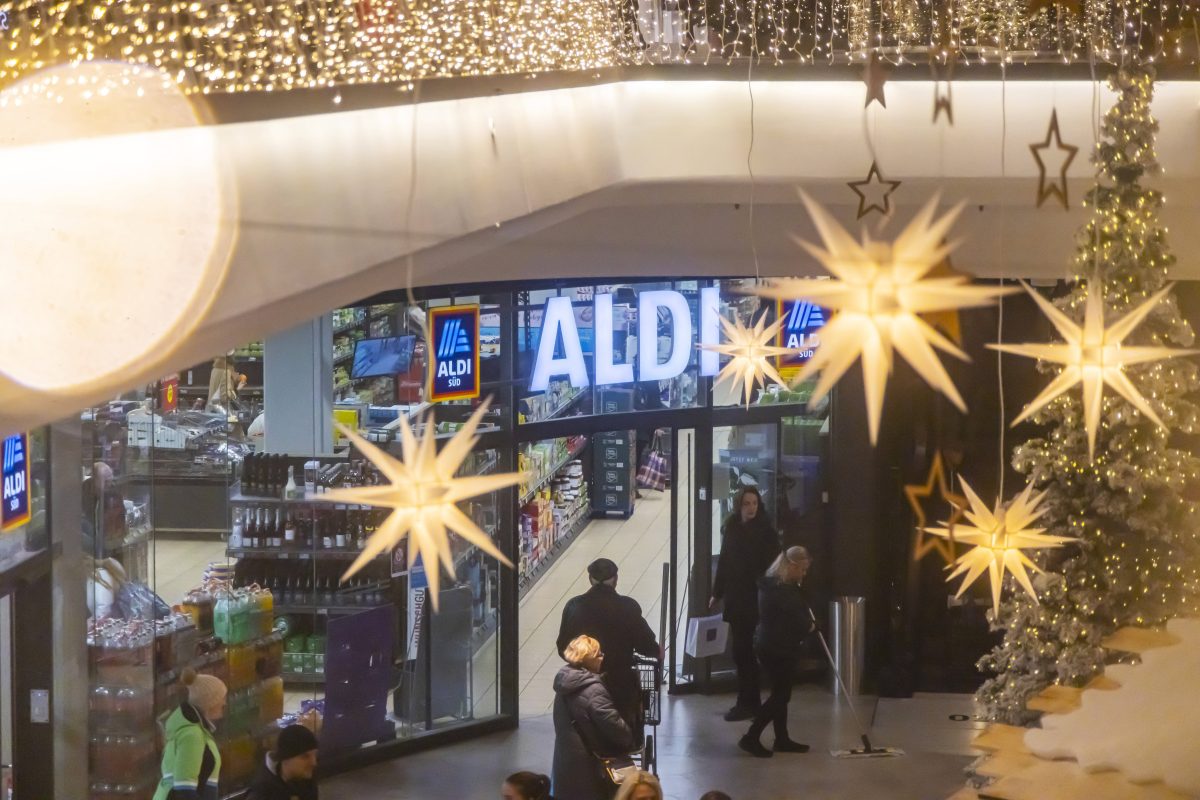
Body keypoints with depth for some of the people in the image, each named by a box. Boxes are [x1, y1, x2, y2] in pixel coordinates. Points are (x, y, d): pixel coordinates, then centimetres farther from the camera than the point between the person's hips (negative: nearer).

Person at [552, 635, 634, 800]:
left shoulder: (565, 682, 6)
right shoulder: (593, 691, -21)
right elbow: (613, 723, -19)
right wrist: (630, 742, 0)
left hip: (566, 761, 8)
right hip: (589, 763, -8)